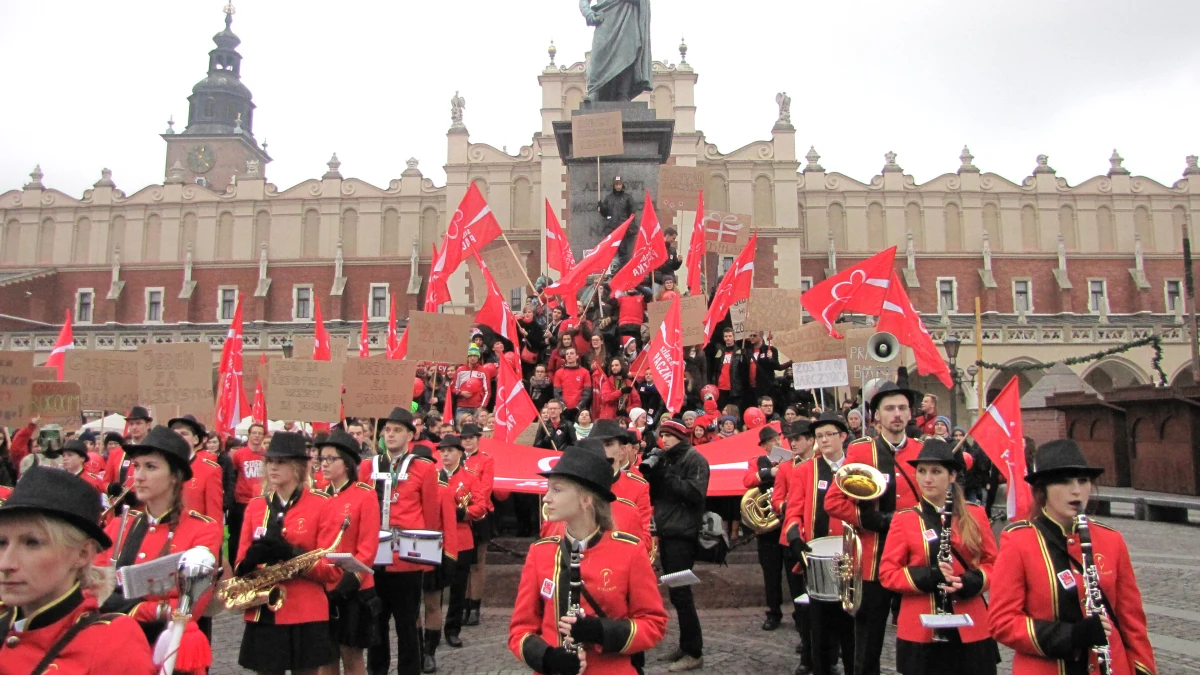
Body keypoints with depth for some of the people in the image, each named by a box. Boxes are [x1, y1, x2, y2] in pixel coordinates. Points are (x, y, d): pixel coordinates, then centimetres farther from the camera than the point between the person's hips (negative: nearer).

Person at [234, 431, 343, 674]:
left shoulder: (322, 506, -3)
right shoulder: (255, 506, 10)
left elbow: (333, 569, -7)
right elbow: (242, 562, 11)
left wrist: (291, 554, -23)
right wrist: (251, 560, -13)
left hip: (306, 618, -3)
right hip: (262, 615, 4)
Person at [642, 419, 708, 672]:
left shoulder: (694, 459, -7)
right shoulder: (663, 458, 15)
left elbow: (695, 492, -20)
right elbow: (653, 495, 14)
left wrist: (666, 474, -18)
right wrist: (649, 471, -3)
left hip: (683, 535, -8)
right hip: (666, 533, 8)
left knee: (680, 593, -7)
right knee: (677, 592, 12)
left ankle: (694, 653, 1)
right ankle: (686, 645, 22)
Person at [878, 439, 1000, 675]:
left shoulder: (975, 515, 4)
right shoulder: (903, 519, 0)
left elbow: (993, 564, 8)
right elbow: (887, 573, -2)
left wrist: (970, 582, -13)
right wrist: (929, 576, -18)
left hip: (971, 629, 1)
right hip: (921, 632, -1)